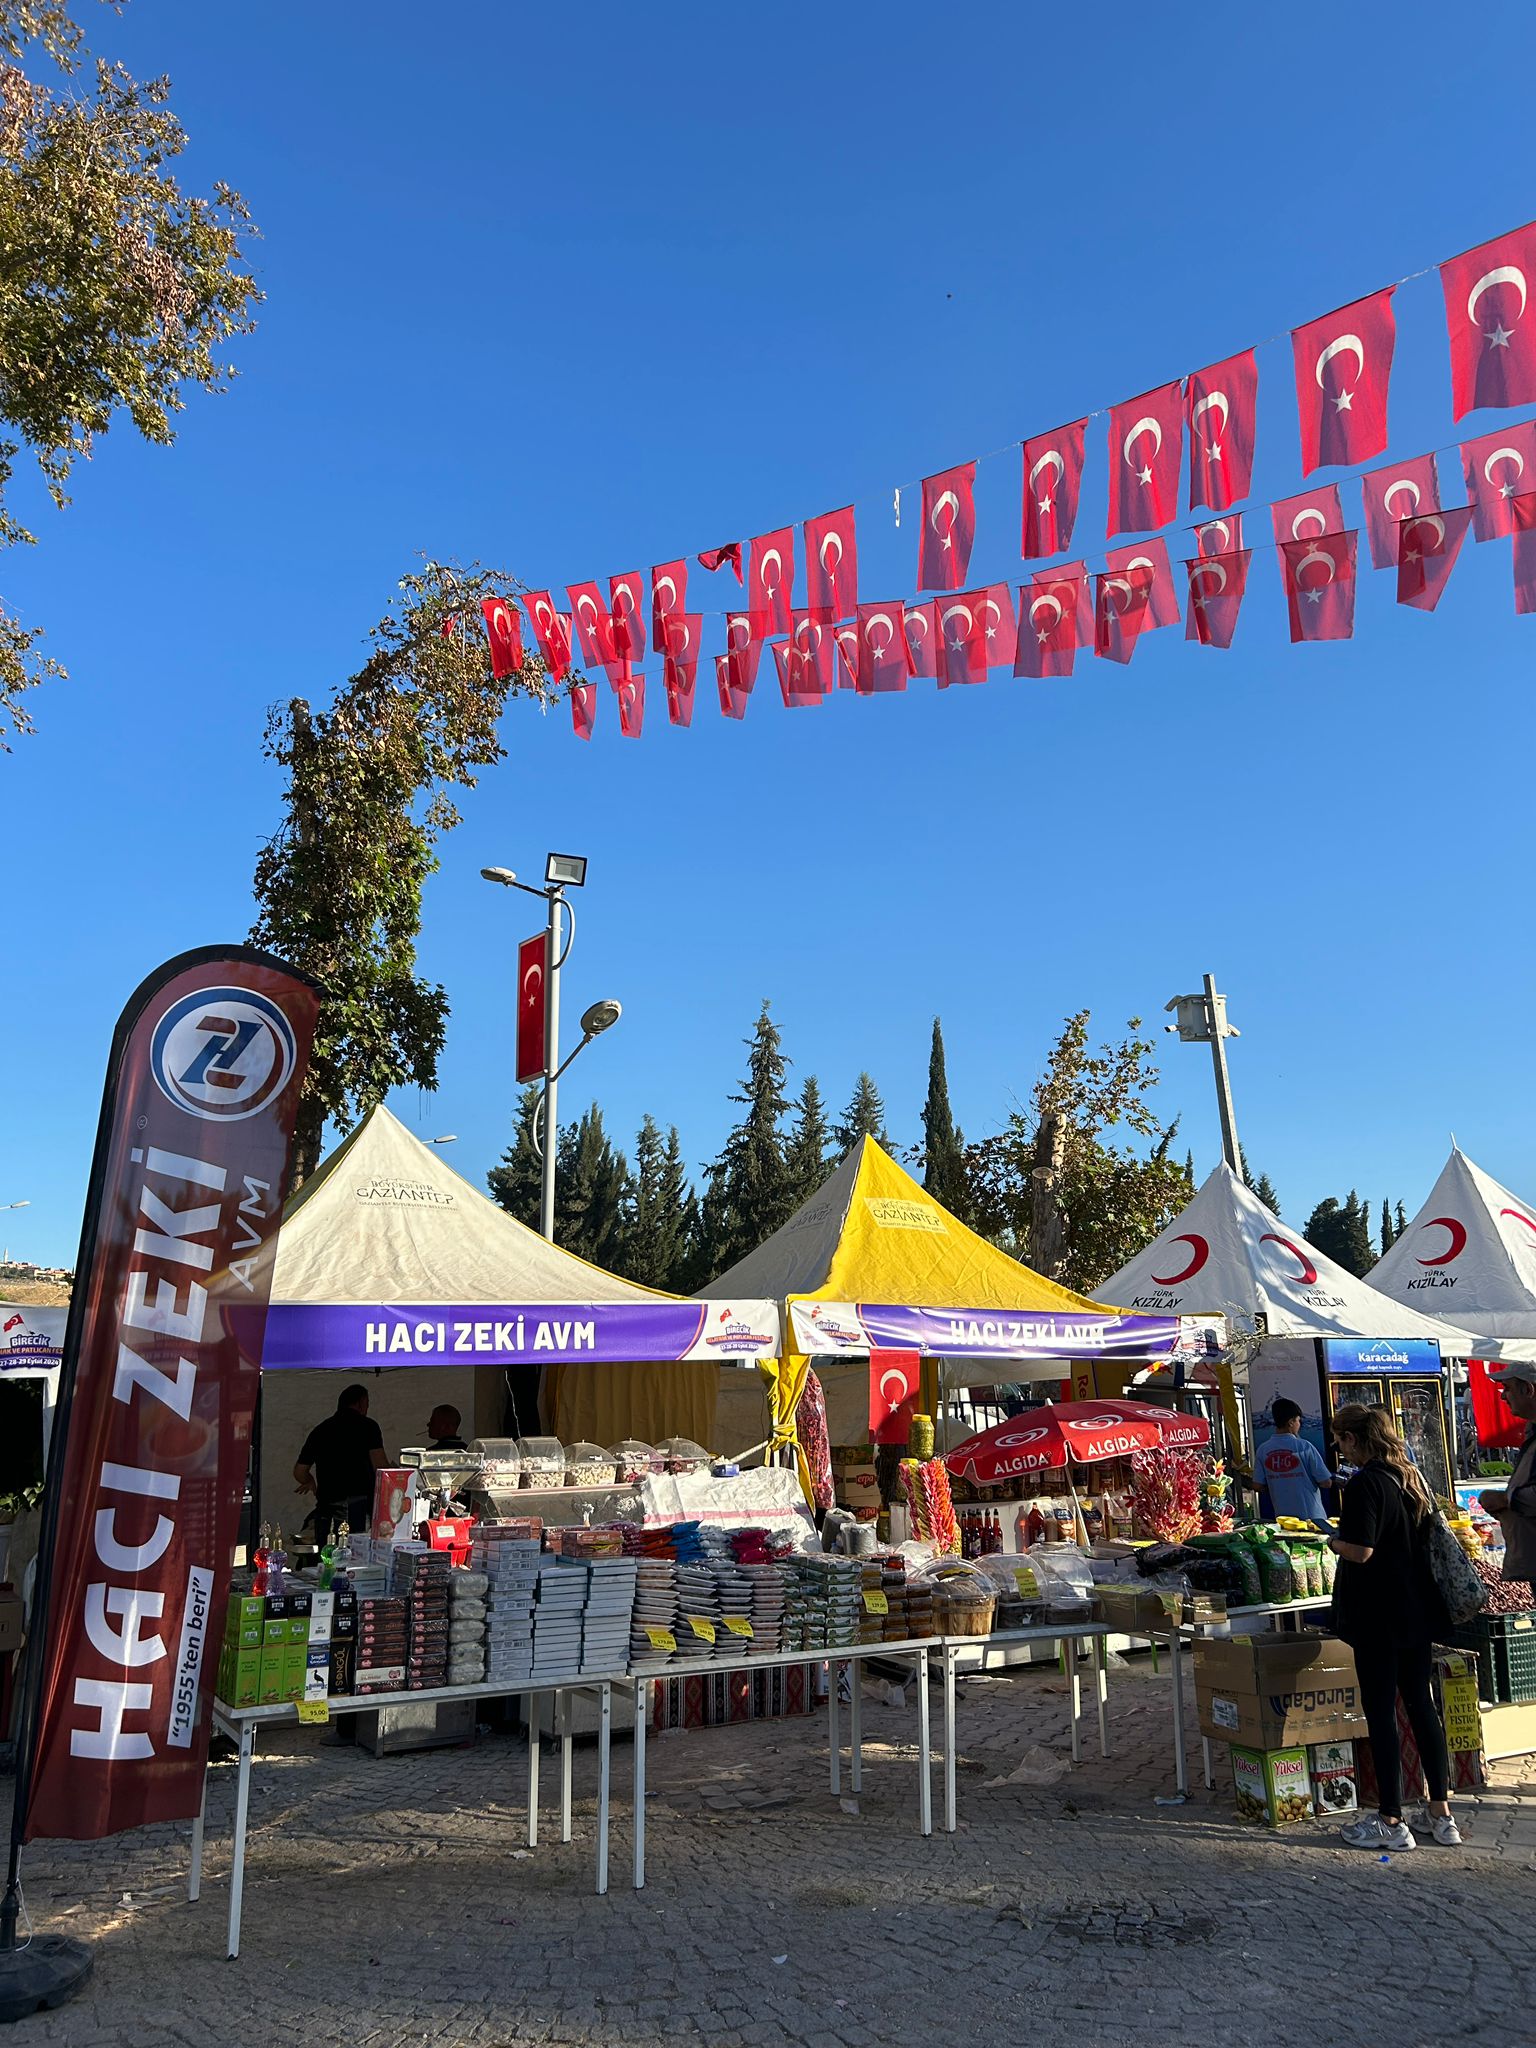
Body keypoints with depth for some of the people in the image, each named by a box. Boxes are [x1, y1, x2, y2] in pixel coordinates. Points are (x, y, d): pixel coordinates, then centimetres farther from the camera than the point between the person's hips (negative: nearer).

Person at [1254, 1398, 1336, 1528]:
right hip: (1311, 1516, -3)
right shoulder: (1304, 1447, -13)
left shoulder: (1262, 1450, -4)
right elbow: (1326, 1482, -9)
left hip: (1282, 1518, 3)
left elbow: (1258, 1486, -1)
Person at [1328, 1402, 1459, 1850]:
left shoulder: (1365, 1484, -19)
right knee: (1421, 1705, 16)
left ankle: (1391, 1821, 9)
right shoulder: (1411, 1477, 6)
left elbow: (1361, 1551, -25)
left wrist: (1333, 1542, -5)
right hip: (1418, 1611, 8)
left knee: (1380, 1713, 1)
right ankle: (1442, 1813, 23)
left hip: (1378, 1617, -8)